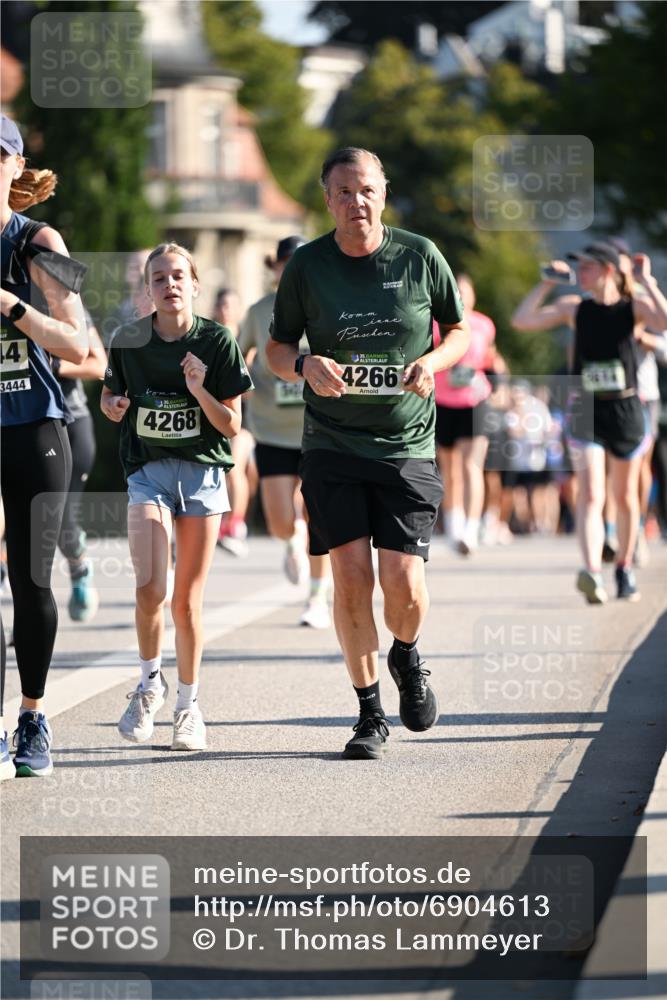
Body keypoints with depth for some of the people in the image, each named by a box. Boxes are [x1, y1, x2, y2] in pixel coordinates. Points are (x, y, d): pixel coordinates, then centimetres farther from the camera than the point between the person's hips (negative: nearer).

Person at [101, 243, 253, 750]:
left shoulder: (217, 341, -5)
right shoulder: (128, 341, -1)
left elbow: (231, 426, -3)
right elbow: (110, 395, 16)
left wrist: (200, 391, -19)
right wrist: (114, 405, -7)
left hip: (202, 471, 0)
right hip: (148, 469, 0)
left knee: (188, 600, 3)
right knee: (150, 588, -16)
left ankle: (189, 704, 20)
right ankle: (150, 680, 9)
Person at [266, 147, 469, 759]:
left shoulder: (420, 256, 0)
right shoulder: (307, 266, 1)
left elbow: (459, 331, 11)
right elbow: (277, 347, 10)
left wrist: (432, 361, -10)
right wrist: (304, 365, -13)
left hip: (407, 445, 0)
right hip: (332, 448, 1)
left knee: (404, 583, -9)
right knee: (351, 576, -7)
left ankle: (406, 656, 26)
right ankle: (370, 715, 7)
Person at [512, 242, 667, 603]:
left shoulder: (633, 307, -2)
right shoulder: (574, 307, 5)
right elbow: (522, 320, -2)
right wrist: (547, 282, -3)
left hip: (625, 409, -1)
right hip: (586, 411, 1)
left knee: (625, 498, 12)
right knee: (590, 496, -15)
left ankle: (624, 567, 30)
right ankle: (591, 571, -29)